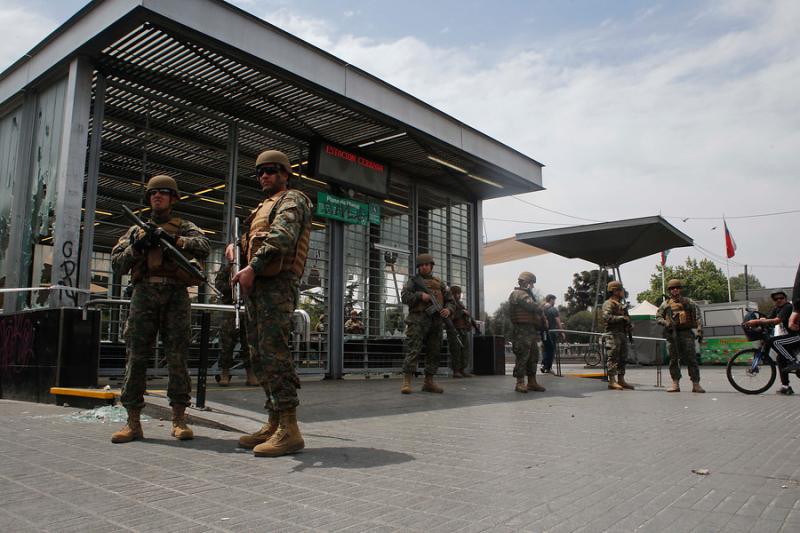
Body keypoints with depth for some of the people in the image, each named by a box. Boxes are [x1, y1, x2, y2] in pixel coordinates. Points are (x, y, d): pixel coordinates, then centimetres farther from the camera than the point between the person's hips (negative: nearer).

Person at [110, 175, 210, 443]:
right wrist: (136, 248, -3)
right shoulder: (136, 230, 21)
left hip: (176, 295, -2)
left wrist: (173, 239, -17)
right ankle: (133, 422, 3)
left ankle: (179, 419, 1)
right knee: (136, 355, -2)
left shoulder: (184, 227, 14)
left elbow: (204, 248, -5)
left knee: (177, 357, -4)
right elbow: (117, 263, 14)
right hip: (144, 294, 2)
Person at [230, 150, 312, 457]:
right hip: (256, 286, 10)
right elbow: (252, 238, 32)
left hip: (276, 284, -10)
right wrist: (235, 245, 9)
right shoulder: (262, 207, 29)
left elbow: (281, 236, -17)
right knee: (260, 357, 8)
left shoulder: (292, 200, 1)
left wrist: (252, 266, -26)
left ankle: (289, 431, -15)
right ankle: (273, 425, 14)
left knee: (273, 353, -16)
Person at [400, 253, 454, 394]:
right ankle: (406, 382, -14)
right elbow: (404, 297, -3)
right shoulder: (413, 281, 10)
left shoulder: (439, 283, 20)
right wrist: (420, 295, -16)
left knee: (434, 353, 5)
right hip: (418, 320, -5)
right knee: (413, 351, -13)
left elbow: (450, 300, 15)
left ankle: (429, 382, 13)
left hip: (435, 321, 5)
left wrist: (448, 309, -6)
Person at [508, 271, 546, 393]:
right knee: (522, 356, -8)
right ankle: (520, 383, -3)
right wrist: (542, 315, -4)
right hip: (522, 330, -10)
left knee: (533, 357, 11)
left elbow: (535, 310, 21)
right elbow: (534, 307, -22)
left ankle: (532, 382, 17)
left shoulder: (526, 294, 24)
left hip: (530, 330, 10)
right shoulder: (519, 294, -11)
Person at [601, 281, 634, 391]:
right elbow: (607, 317, -22)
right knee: (613, 358, -9)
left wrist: (629, 324, 10)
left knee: (623, 359, 10)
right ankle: (612, 381, -9)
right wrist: (622, 318, -18)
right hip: (614, 333, -10)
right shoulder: (608, 304, -7)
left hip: (623, 334, 10)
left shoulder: (620, 305, 23)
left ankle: (621, 380, 16)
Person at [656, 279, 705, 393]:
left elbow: (697, 316, 3)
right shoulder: (666, 304, 12)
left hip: (686, 333, -1)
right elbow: (658, 317, 10)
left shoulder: (688, 302, 9)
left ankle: (696, 384, -3)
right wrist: (666, 323, -11)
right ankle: (675, 384, 9)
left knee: (691, 358, -6)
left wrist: (699, 330, -10)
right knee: (673, 360, 4)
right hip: (672, 334, 2)